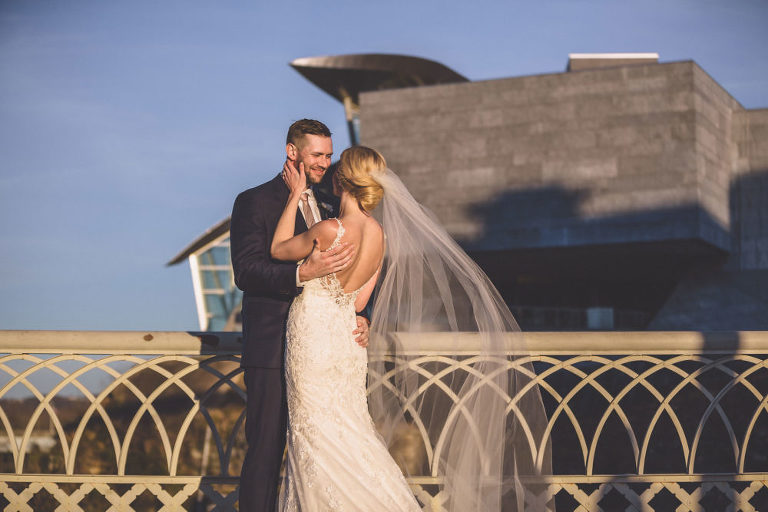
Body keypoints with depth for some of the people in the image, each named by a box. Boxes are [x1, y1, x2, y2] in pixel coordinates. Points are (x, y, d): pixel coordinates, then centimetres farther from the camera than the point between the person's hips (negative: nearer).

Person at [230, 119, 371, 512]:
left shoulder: (323, 208, 17)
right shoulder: (254, 202, -4)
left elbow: (341, 277, 19)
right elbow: (246, 271, -16)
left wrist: (356, 315, -1)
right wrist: (304, 273, -30)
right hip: (271, 351, -6)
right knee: (266, 450, -3)